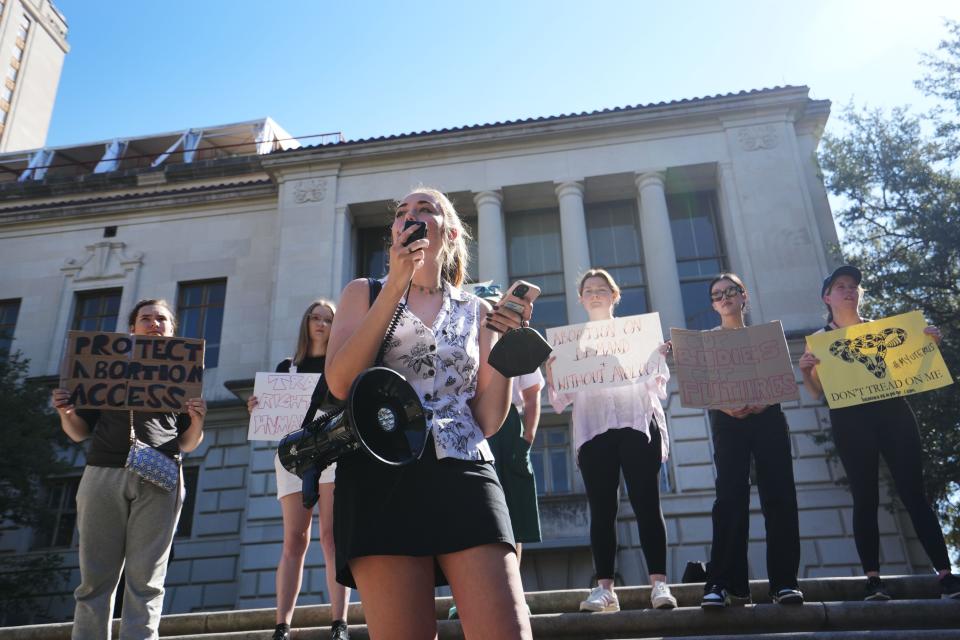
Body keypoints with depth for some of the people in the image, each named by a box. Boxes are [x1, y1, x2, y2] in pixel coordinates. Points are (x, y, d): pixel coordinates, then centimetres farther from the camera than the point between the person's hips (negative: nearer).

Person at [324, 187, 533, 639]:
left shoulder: (477, 311, 17)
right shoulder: (365, 293, 16)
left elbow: (487, 421, 12)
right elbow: (340, 384, -3)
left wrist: (506, 342, 0)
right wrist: (396, 286, -5)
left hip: (464, 478, 2)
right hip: (382, 479, -1)